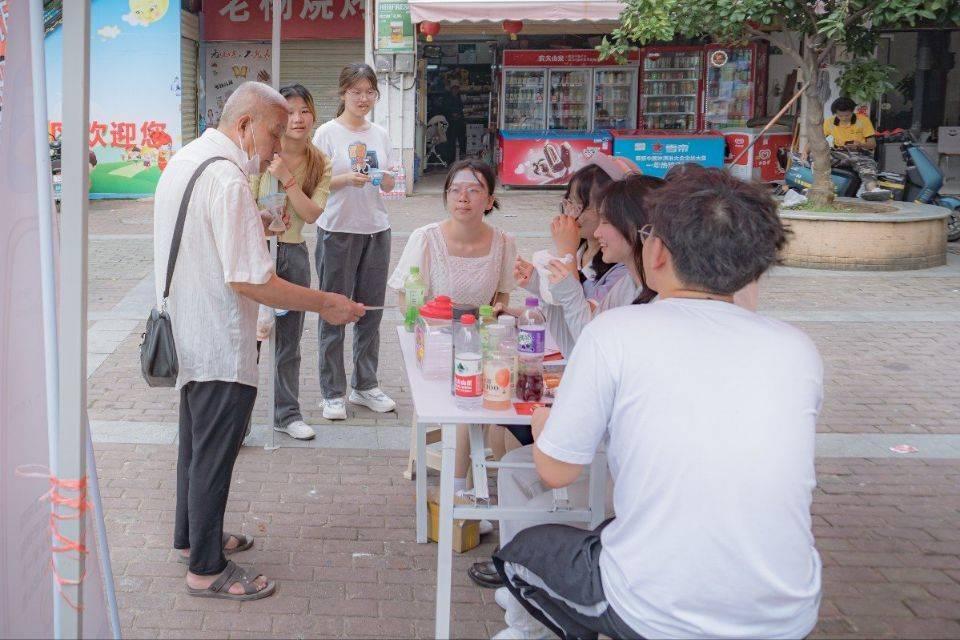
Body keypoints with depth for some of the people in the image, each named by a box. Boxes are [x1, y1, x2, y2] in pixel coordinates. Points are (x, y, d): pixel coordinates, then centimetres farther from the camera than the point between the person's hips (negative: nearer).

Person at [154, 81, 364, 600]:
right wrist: (325, 304, -19)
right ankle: (206, 569, 16)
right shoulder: (228, 181, -24)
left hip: (186, 337, 10)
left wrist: (253, 226, 9)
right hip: (219, 347, -10)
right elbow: (251, 281, -27)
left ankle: (192, 536, 40)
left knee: (196, 441, 23)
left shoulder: (183, 160, 7)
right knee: (214, 454, 2)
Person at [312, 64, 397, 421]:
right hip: (338, 231, -5)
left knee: (371, 311, 11)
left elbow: (390, 185, 14)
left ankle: (365, 385, 24)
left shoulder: (380, 134, 10)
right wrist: (346, 179, -20)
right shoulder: (327, 133, -4)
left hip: (376, 230, 5)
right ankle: (333, 393, 10)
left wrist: (383, 178, -9)